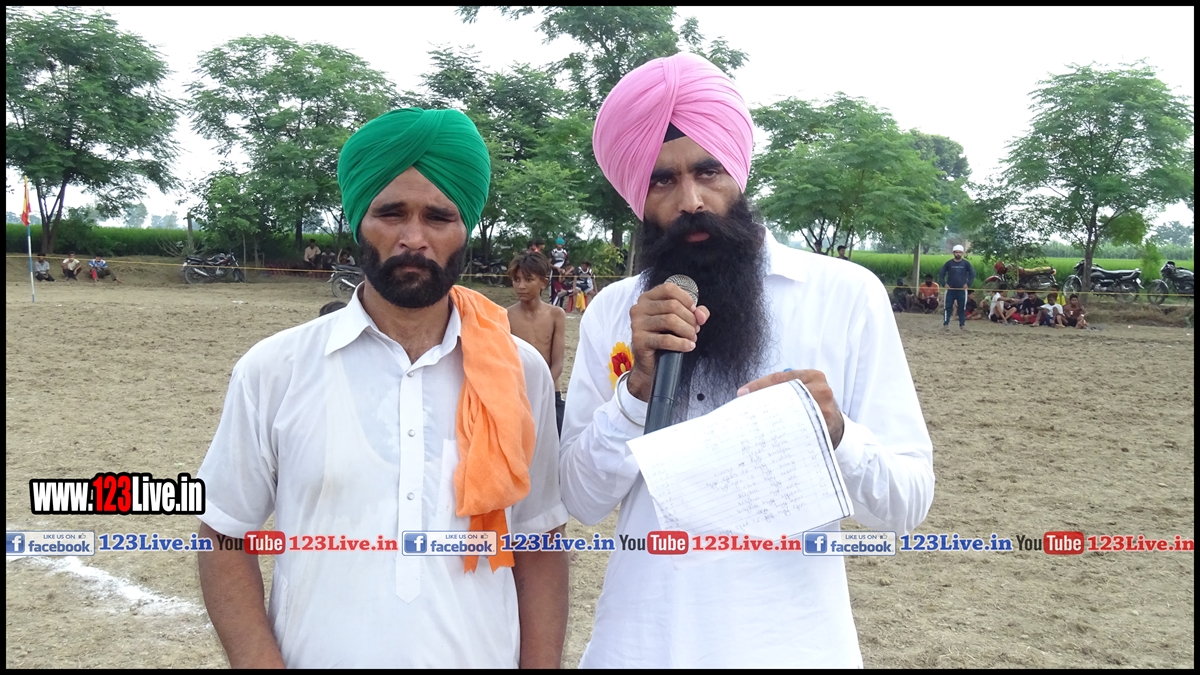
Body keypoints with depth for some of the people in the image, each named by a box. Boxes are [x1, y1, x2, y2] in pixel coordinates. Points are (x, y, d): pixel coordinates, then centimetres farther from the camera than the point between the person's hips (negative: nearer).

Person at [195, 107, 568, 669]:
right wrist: (264, 662, -12)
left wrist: (541, 664, -5)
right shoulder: (273, 371, -8)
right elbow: (224, 537, -2)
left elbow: (538, 546, 1)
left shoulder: (521, 374, -5)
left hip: (482, 656, 2)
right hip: (317, 655, -1)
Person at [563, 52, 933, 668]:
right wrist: (637, 388, -19)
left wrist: (836, 437, -26)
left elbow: (907, 503, -7)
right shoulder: (610, 311, -2)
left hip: (791, 647, -1)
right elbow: (582, 500, -4)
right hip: (639, 643, 2)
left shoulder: (847, 294, -9)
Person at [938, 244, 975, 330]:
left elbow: (972, 274, 1)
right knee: (948, 307, -1)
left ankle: (962, 324, 12)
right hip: (950, 289, 0)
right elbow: (941, 273, 5)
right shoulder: (949, 263, 1)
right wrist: (944, 283, -5)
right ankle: (945, 323, 1)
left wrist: (968, 284, -8)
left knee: (962, 307, 4)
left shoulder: (966, 263, 1)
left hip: (962, 289, 0)